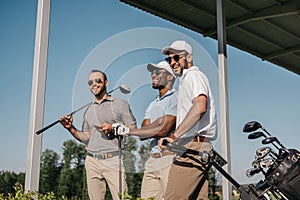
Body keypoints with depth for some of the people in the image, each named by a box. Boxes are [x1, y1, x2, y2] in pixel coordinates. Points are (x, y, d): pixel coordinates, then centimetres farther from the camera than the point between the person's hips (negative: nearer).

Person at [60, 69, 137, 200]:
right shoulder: (88, 110, 20)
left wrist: (113, 128, -11)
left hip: (113, 160, -4)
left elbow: (133, 129, 1)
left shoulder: (120, 104, 6)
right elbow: (86, 138, 20)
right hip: (92, 161, 5)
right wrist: (71, 128, 5)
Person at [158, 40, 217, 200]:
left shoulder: (193, 75, -5)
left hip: (193, 145, -11)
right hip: (200, 147, 11)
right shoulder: (185, 79, 27)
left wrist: (174, 136, -27)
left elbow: (200, 107, -24)